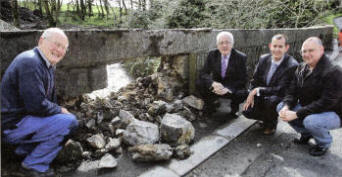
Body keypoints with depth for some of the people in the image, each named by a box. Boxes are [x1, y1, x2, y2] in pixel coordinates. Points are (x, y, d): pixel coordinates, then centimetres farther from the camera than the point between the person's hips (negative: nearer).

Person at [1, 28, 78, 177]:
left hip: (23, 117, 10)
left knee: (64, 116, 19)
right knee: (69, 121, -22)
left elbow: (50, 100, 18)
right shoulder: (29, 62, -22)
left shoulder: (48, 65, 10)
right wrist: (60, 111, -12)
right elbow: (36, 105, -27)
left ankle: (24, 150, 21)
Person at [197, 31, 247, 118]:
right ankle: (209, 104, 5)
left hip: (233, 88, -2)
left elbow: (243, 79, -14)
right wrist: (213, 83, -31)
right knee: (200, 83, -23)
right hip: (216, 86, 2)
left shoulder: (240, 57, -13)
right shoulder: (212, 54, -6)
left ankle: (234, 106, 5)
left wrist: (228, 89, -31)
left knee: (242, 93, -33)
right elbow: (203, 73, -10)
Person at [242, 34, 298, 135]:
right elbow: (255, 80, 6)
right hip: (262, 97, 5)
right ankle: (267, 118, 19)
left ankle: (271, 124, -2)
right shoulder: (263, 59, -3)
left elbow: (281, 90, -25)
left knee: (272, 101, -37)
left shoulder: (292, 65, -20)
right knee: (247, 111, -14)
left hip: (280, 99, -5)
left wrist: (258, 90, -26)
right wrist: (252, 95, -10)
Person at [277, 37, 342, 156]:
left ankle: (324, 143, 2)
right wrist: (286, 107, -23)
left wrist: (296, 114, -33)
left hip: (332, 114, -7)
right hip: (307, 109, 7)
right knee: (280, 107, -6)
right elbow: (292, 92, -1)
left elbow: (326, 102, -29)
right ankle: (306, 134, 15)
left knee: (311, 121, -36)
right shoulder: (301, 69, 0)